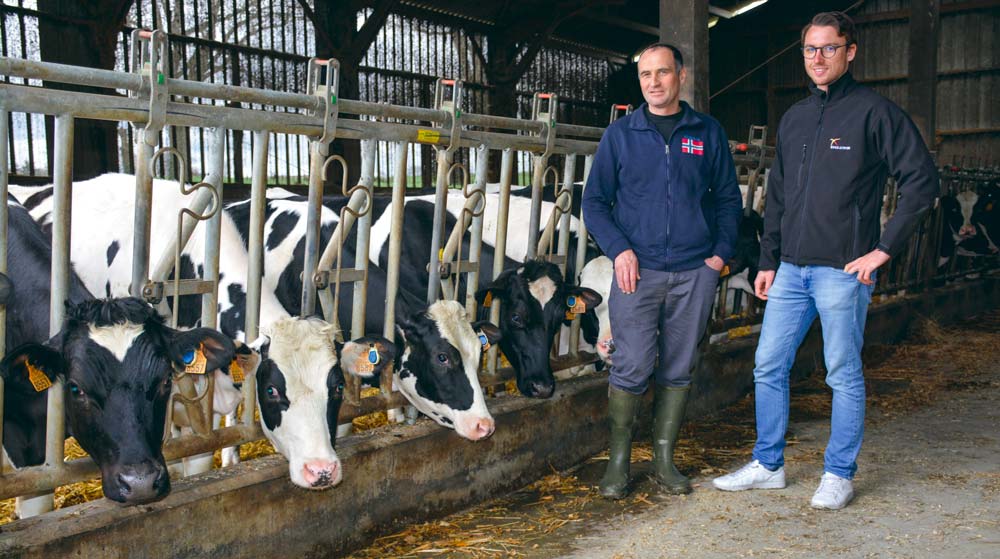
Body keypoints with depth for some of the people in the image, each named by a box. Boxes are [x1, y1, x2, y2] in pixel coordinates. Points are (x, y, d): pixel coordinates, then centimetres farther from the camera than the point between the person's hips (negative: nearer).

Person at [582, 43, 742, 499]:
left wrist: (721, 251, 1)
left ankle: (664, 461, 19)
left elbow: (729, 199, 14)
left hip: (695, 273, 2)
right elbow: (595, 200, 5)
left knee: (678, 370, 7)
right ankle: (618, 462, 9)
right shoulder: (620, 134, 6)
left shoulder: (708, 133, 10)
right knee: (632, 367, -6)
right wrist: (619, 249, -8)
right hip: (638, 270, -2)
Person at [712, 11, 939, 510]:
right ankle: (767, 466, 21)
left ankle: (839, 475, 17)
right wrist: (768, 261, 14)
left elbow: (921, 181, -8)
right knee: (768, 367, 8)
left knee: (845, 376, 4)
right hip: (791, 270, 6)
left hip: (842, 271, -6)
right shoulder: (794, 117, 15)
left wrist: (884, 249, -12)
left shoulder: (874, 111, -5)